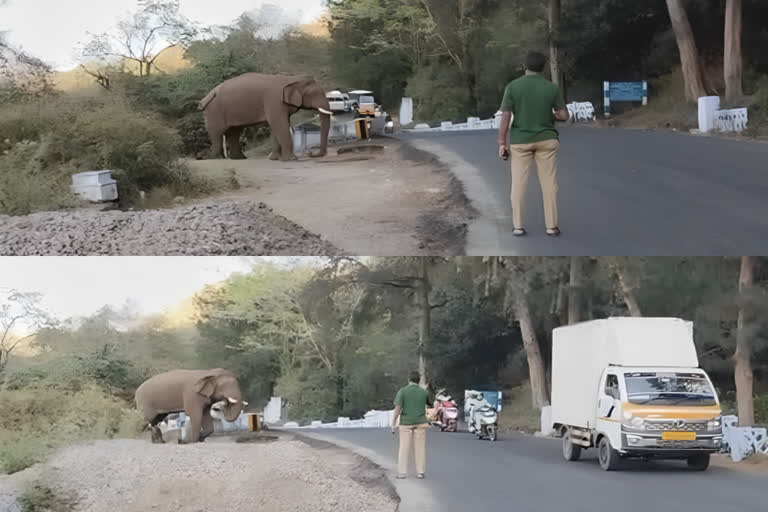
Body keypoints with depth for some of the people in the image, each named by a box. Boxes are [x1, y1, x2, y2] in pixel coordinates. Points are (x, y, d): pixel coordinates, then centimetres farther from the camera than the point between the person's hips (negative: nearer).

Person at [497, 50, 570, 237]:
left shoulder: (513, 87, -8)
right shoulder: (552, 88, -5)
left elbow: (505, 118, -11)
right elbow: (564, 115, -1)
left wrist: (502, 143, -5)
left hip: (520, 141, 0)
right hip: (546, 139, 0)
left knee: (518, 183, 6)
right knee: (549, 183, 6)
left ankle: (518, 226, 4)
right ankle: (552, 226, 5)